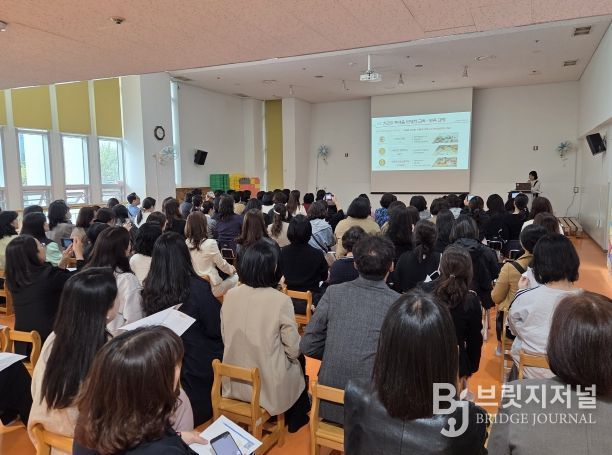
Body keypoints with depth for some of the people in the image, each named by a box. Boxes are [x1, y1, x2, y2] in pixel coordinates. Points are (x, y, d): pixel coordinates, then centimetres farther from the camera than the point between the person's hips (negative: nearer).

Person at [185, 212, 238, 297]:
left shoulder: (186, 243, -5)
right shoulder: (210, 243, -23)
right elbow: (222, 264, -9)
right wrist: (232, 270, 13)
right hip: (211, 287, -6)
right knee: (237, 277, 17)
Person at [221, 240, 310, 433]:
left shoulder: (230, 295, -9)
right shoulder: (281, 300, -22)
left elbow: (226, 338, 3)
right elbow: (293, 349, -14)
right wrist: (295, 355, 9)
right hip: (270, 384, -4)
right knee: (299, 360, 27)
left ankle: (293, 417, 46)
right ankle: (295, 420, 46)